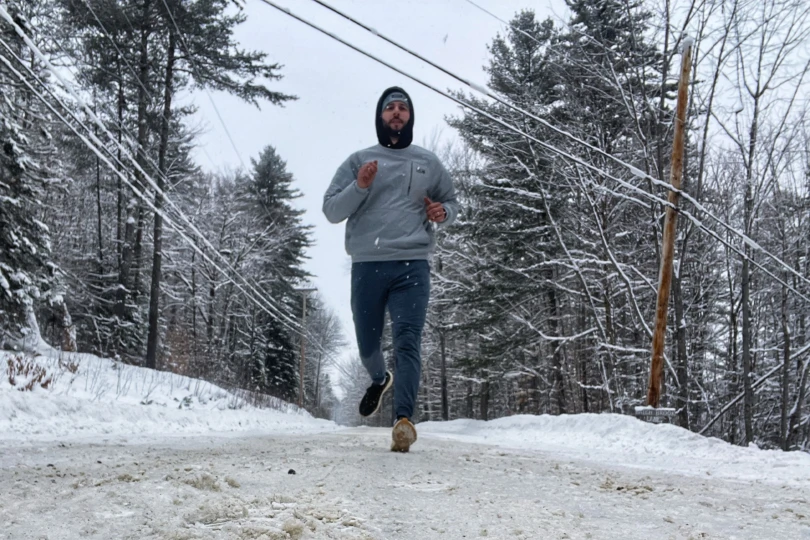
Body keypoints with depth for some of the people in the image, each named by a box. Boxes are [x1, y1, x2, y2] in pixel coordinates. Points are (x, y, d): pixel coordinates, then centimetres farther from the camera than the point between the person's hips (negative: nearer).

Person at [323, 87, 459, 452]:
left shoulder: (428, 163, 15)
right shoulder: (358, 161, 11)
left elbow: (452, 203, 25)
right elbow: (331, 211, 6)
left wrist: (443, 213, 1)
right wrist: (359, 186, -11)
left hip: (412, 265, -1)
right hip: (366, 266, 1)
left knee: (408, 342, -15)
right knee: (367, 344, 12)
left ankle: (404, 420, -22)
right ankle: (380, 380, 44)